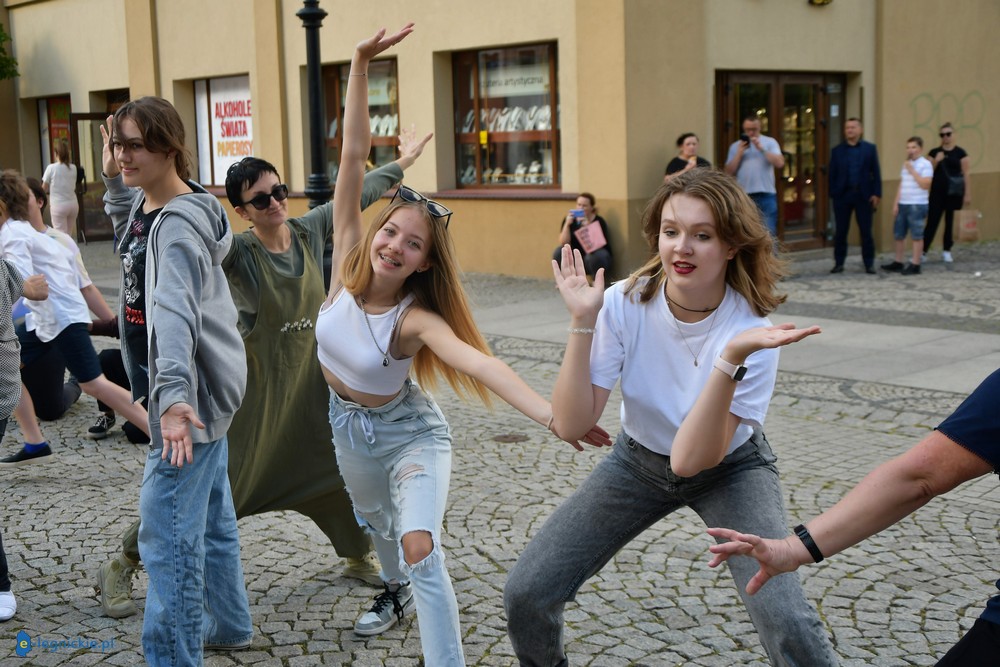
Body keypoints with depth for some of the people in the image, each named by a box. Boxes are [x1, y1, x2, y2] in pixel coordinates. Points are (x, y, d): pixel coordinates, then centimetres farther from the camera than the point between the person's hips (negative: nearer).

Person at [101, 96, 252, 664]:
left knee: (167, 535, -10)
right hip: (206, 387, 10)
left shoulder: (179, 224, -22)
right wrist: (114, 179, 15)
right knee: (210, 511, 22)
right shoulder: (148, 203, 7)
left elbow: (175, 311, -38)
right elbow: (129, 225, 33)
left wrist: (174, 394, -51)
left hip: (193, 391, -10)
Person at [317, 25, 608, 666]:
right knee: (378, 522, 29)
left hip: (408, 432, -5)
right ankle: (397, 591, 60)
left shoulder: (416, 320, -30)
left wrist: (553, 414, -62)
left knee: (420, 546, -25)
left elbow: (480, 362, -47)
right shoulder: (349, 262, -21)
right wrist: (361, 63, -32)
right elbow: (353, 157, -26)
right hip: (349, 425, 5)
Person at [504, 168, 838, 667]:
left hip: (728, 468, -2)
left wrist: (731, 358, -43)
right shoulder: (624, 304, -20)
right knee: (525, 594, -7)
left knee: (787, 622, -24)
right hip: (638, 458, 2)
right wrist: (582, 322, -31)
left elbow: (691, 459, -33)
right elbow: (571, 426, -24)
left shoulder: (750, 329, -27)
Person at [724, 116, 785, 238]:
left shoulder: (770, 142, 7)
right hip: (744, 195, 2)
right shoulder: (735, 146, 12)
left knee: (769, 232, -6)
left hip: (766, 194, -2)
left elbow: (780, 163, -6)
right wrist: (739, 153, -4)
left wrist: (761, 148, -10)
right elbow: (729, 172, 5)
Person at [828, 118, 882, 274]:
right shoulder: (837, 150, 7)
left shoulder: (870, 148, 6)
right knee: (840, 231, 4)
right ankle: (839, 263, 12)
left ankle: (869, 264, 9)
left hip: (863, 195, -1)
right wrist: (833, 194, -4)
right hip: (842, 195, 1)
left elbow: (876, 172, 2)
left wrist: (876, 194, -5)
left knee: (866, 231, 3)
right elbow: (832, 174, 5)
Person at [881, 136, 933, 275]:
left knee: (916, 236, -2)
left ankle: (915, 265, 3)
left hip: (917, 205, -7)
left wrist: (912, 170, -16)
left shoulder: (925, 164, -6)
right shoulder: (906, 164, 15)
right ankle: (898, 263, 21)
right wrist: (896, 203, 11)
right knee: (898, 234, 11)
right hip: (902, 204, 7)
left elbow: (925, 184, -17)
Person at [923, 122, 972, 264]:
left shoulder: (960, 153, 1)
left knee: (951, 222, 6)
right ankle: (922, 251, -4)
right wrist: (936, 161, -10)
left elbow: (966, 174, 0)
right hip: (937, 192, 1)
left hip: (954, 193, -1)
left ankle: (947, 251, 17)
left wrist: (968, 194, -5)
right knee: (932, 222, -4)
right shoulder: (934, 152, 7)